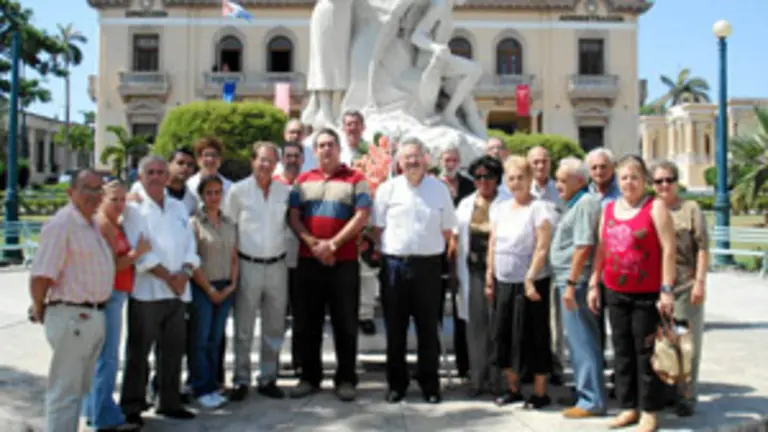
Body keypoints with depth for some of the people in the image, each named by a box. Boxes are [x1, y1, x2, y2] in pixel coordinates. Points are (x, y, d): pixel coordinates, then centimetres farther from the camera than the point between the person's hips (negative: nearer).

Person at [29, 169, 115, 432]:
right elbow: (41, 276, -20)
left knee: (80, 387, 19)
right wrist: (39, 310, -8)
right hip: (72, 317, -9)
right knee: (65, 391, 0)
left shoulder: (93, 224, 13)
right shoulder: (61, 224, -16)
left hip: (95, 317, 9)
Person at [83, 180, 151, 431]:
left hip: (115, 294, 10)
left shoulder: (113, 224, 18)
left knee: (102, 356, 16)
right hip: (107, 295, -10)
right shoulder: (103, 224, -12)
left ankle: (94, 411, 26)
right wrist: (136, 253, -19)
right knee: (108, 357, -6)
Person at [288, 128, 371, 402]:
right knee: (307, 323, 8)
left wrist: (332, 244, -14)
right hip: (308, 261, 3)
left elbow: (361, 217, -7)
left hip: (345, 262, -3)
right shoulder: (303, 180, 12)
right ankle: (309, 377, 20)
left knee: (345, 324, 3)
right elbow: (294, 217, 5)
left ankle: (346, 379, 13)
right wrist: (313, 244, -11)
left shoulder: (355, 179, 3)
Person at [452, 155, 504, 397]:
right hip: (474, 268, 3)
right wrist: (457, 269, 9)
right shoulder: (466, 204, 16)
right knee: (476, 321, 3)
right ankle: (477, 379, 10)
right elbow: (456, 237, 17)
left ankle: (496, 379, 9)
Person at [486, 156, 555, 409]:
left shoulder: (540, 208, -9)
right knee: (504, 334, 12)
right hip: (503, 282, 6)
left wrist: (530, 278, -20)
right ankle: (513, 389, 26)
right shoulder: (500, 208, 11)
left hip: (530, 283, -6)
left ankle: (540, 393, 15)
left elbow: (542, 247, -15)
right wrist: (489, 276, 10)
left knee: (532, 337, 2)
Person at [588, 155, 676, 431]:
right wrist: (594, 285, 12)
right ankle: (628, 407, 22)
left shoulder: (655, 207, -5)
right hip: (615, 293, 5)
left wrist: (667, 289, -14)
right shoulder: (608, 209, 11)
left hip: (647, 294, -5)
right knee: (622, 351, 11)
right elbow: (601, 249, 15)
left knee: (646, 353, 1)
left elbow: (668, 249, -9)